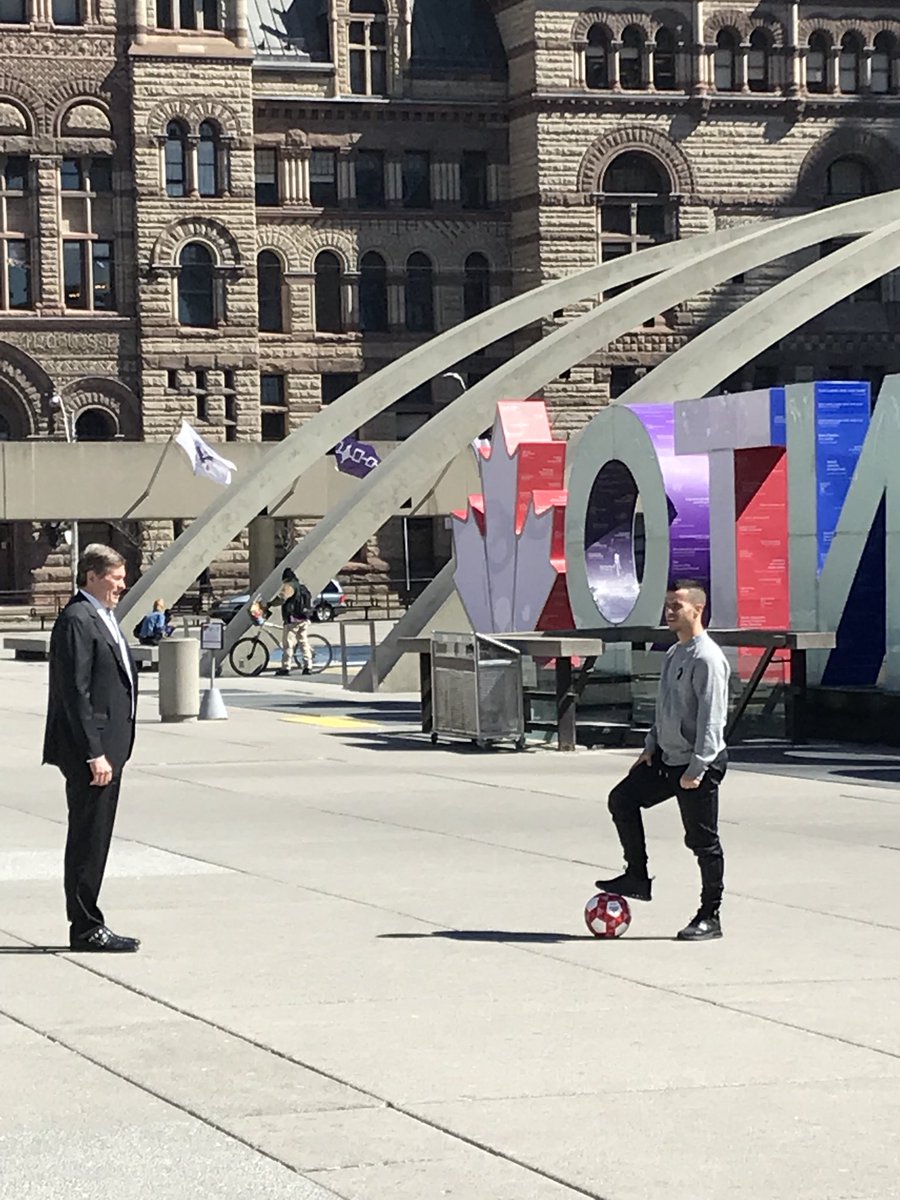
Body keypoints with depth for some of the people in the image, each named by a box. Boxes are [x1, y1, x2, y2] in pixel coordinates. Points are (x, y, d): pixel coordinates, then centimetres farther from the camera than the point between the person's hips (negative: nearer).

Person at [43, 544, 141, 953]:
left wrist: (111, 750, 18)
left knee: (94, 841, 13)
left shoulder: (103, 618, 17)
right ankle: (86, 928, 0)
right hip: (90, 751, -10)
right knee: (88, 840, -4)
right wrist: (94, 754, -22)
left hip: (108, 747, 10)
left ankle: (88, 925, 18)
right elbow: (75, 693, -19)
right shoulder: (76, 621, -15)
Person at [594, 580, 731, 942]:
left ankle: (710, 917, 9)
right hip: (668, 757, 10)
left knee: (702, 841, -1)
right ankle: (637, 877, 20)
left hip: (700, 764, -10)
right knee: (622, 799, 10)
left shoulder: (707, 658, -18)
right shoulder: (674, 654, 12)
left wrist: (697, 767, -25)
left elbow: (711, 718, -22)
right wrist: (651, 745, 15)